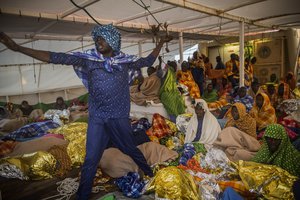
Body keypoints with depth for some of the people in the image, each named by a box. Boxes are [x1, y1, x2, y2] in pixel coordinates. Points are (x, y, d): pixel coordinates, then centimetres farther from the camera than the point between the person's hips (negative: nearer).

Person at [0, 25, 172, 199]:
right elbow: (56, 58, -10)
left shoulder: (125, 60, 0)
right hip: (97, 119, 0)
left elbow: (148, 61, 14)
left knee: (131, 150, 17)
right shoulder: (88, 59, -4)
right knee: (91, 160, 5)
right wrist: (17, 48, -15)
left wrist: (161, 43, 14)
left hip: (120, 118, 0)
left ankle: (150, 173, 45)